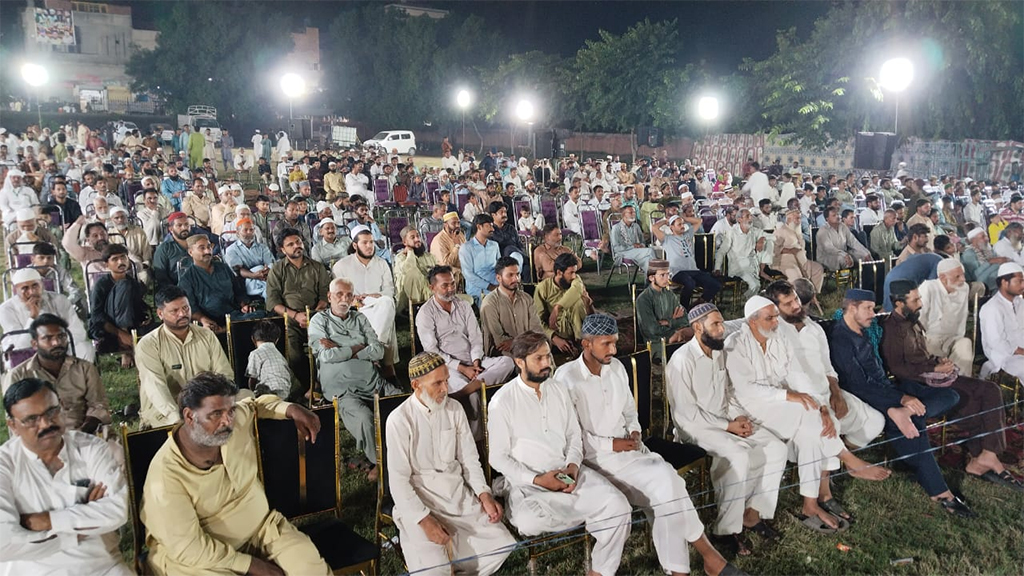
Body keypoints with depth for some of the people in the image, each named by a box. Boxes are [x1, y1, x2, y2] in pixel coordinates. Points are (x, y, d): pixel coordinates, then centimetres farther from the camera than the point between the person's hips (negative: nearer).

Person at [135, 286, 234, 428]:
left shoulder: (206, 335, 11)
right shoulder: (147, 345, -3)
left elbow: (225, 373, 6)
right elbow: (155, 386, -17)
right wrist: (177, 417, -33)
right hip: (164, 413, -5)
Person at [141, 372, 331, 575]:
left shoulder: (238, 419, -12)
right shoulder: (166, 475, -26)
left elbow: (257, 403, 14)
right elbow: (188, 547, -23)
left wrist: (291, 409, -6)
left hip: (260, 525, 4)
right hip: (201, 554, -4)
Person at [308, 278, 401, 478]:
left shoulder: (360, 318, 18)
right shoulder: (319, 321, 8)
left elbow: (378, 351, 4)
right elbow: (327, 356, -9)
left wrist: (341, 350, -4)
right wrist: (359, 348, 1)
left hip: (374, 383, 5)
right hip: (344, 390, -4)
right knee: (364, 418, -33)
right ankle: (378, 461, -9)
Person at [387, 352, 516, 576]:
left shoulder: (454, 409, 2)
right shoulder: (399, 420, -13)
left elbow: (469, 459, 9)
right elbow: (398, 479, -13)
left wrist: (484, 494, -6)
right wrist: (424, 519, -22)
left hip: (459, 495, 5)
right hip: (419, 500, -5)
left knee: (502, 544, -9)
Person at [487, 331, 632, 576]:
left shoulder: (559, 390, 8)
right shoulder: (502, 401, -9)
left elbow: (574, 435, 13)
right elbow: (498, 458, -8)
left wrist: (573, 465, -8)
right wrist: (537, 480, -17)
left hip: (568, 471, 4)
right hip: (526, 481, -4)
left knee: (618, 505, -18)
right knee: (529, 521, -36)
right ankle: (588, 511, -7)